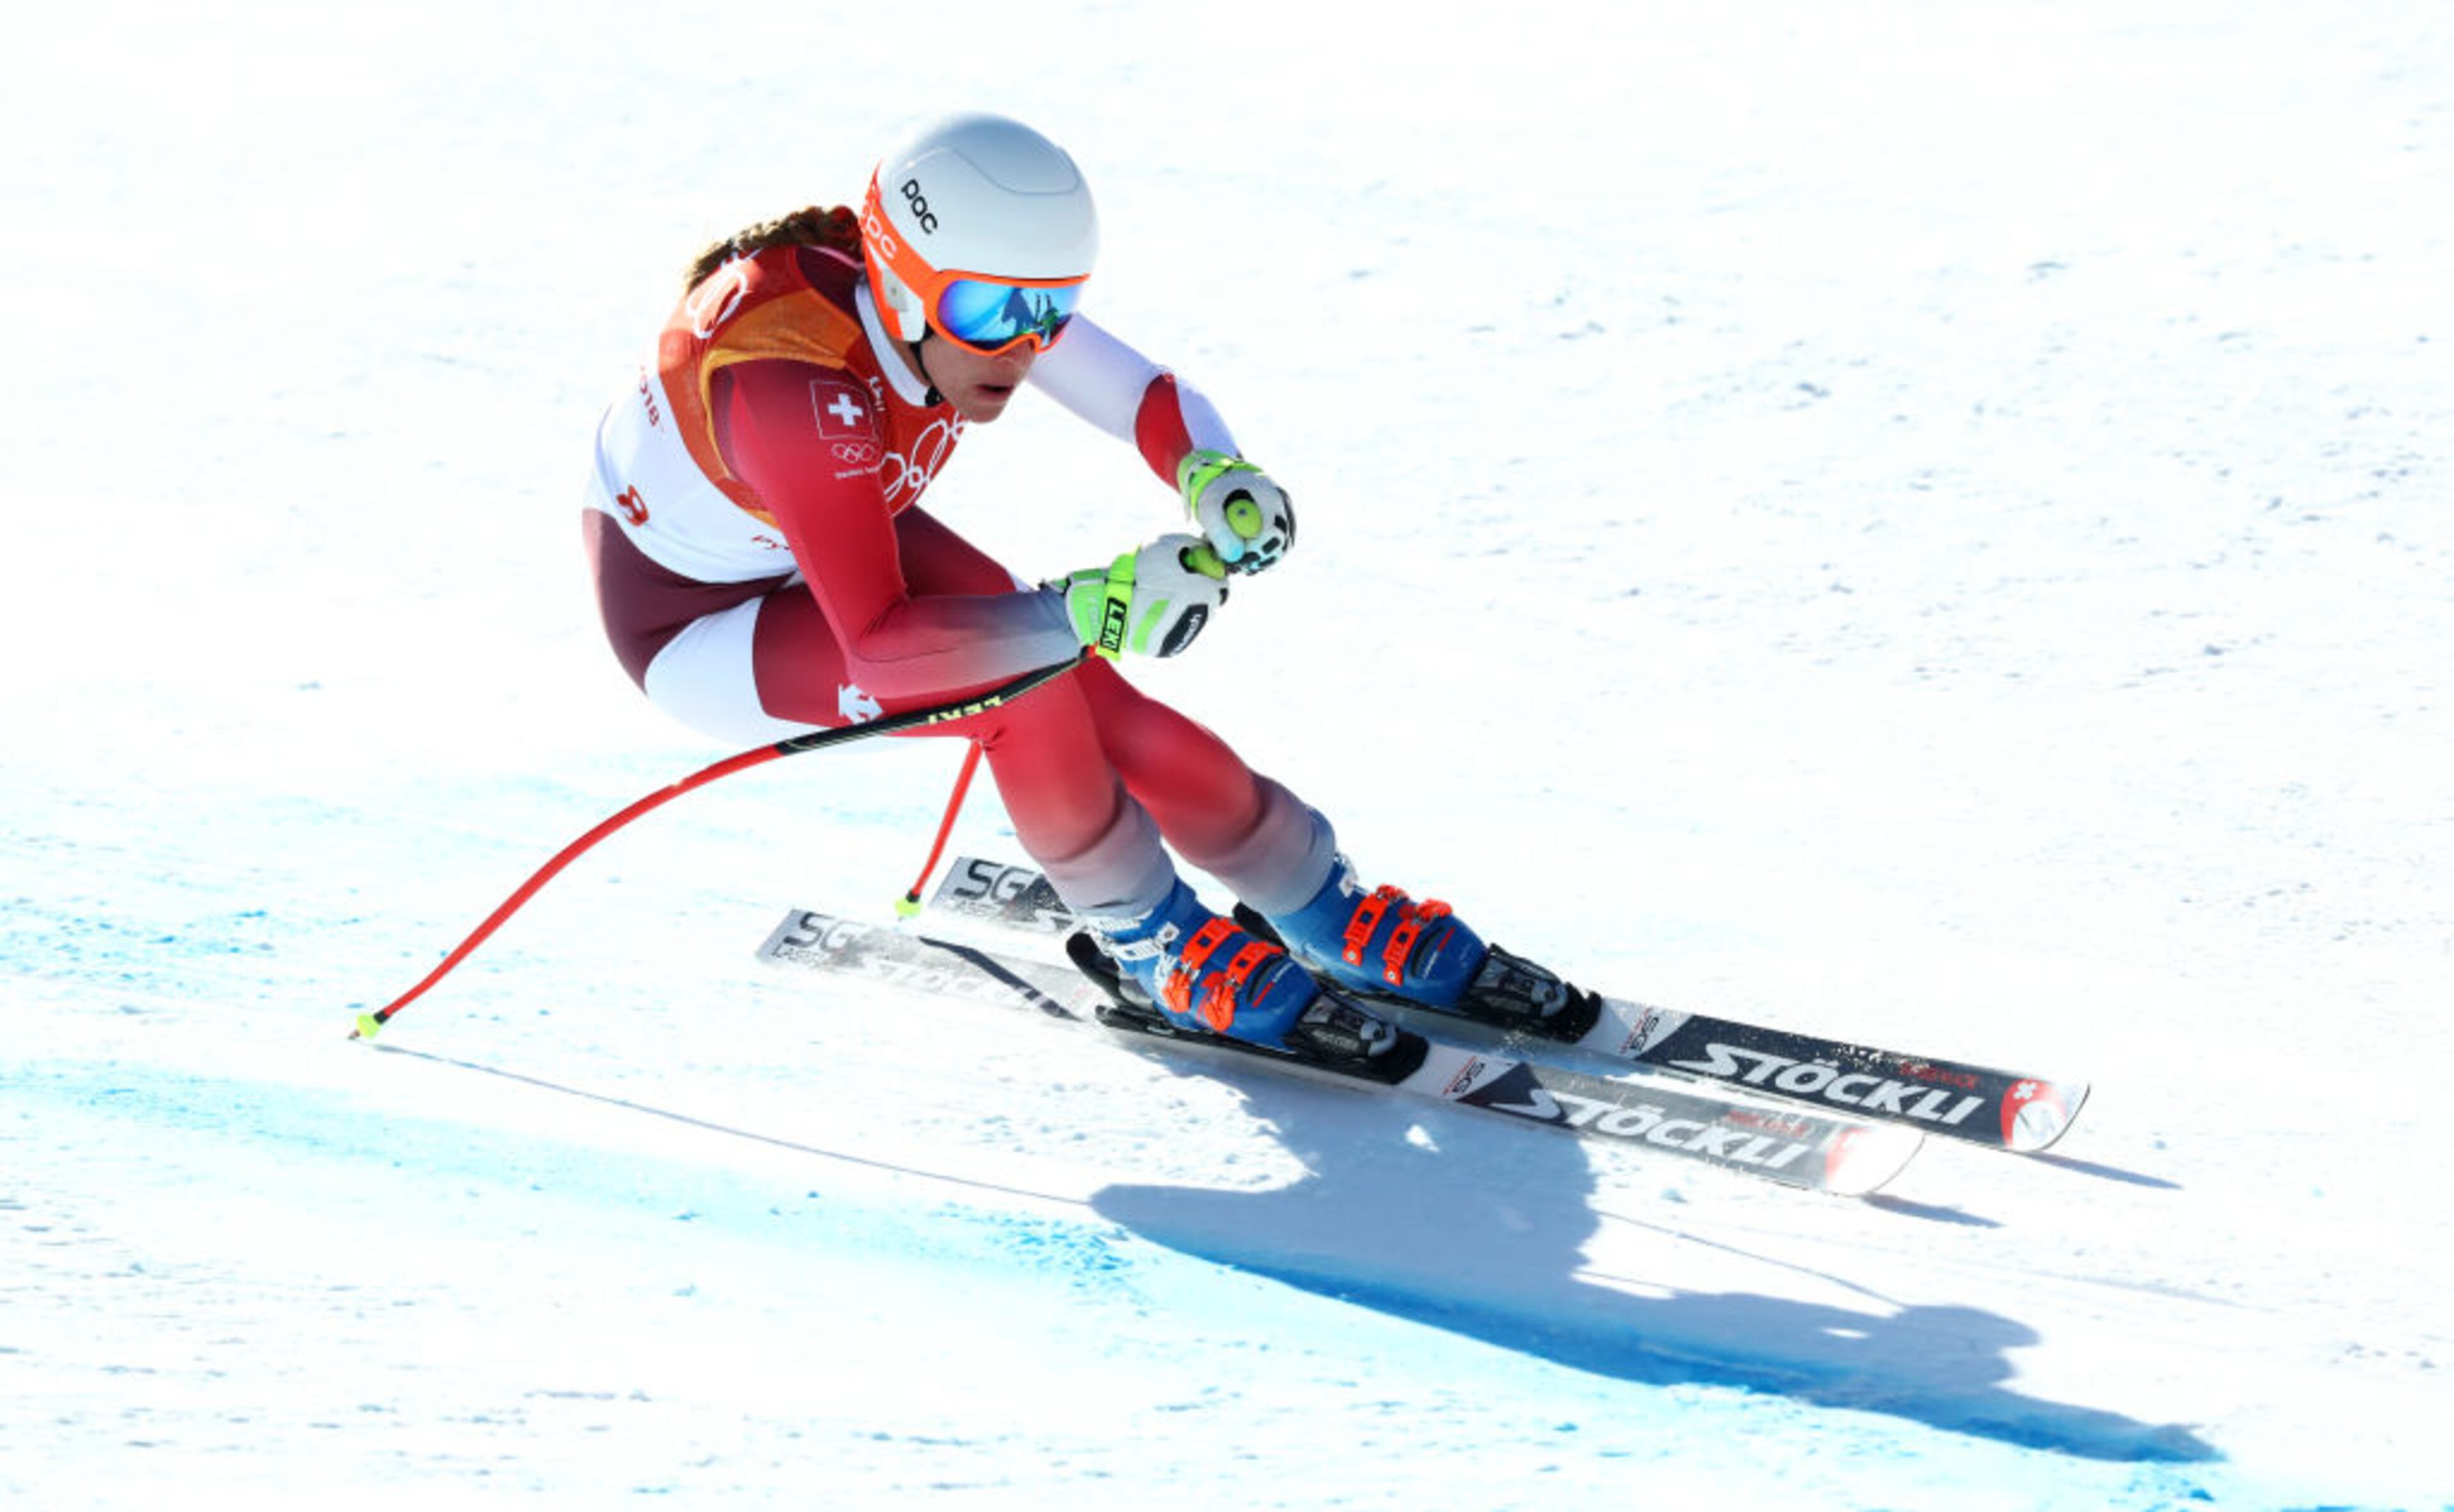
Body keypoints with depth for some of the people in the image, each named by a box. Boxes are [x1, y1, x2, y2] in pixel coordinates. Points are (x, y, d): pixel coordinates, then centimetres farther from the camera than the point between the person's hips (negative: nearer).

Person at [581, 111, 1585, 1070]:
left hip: (836, 543, 6)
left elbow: (1156, 403, -16)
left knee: (1097, 707, -8)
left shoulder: (970, 297, -21)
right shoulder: (795, 380, -41)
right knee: (1025, 693, -26)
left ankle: (1334, 915, 11)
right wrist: (1083, 612, -56)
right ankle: (1153, 949, -4)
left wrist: (1217, 476, -39)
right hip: (688, 619, -6)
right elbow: (876, 647, -44)